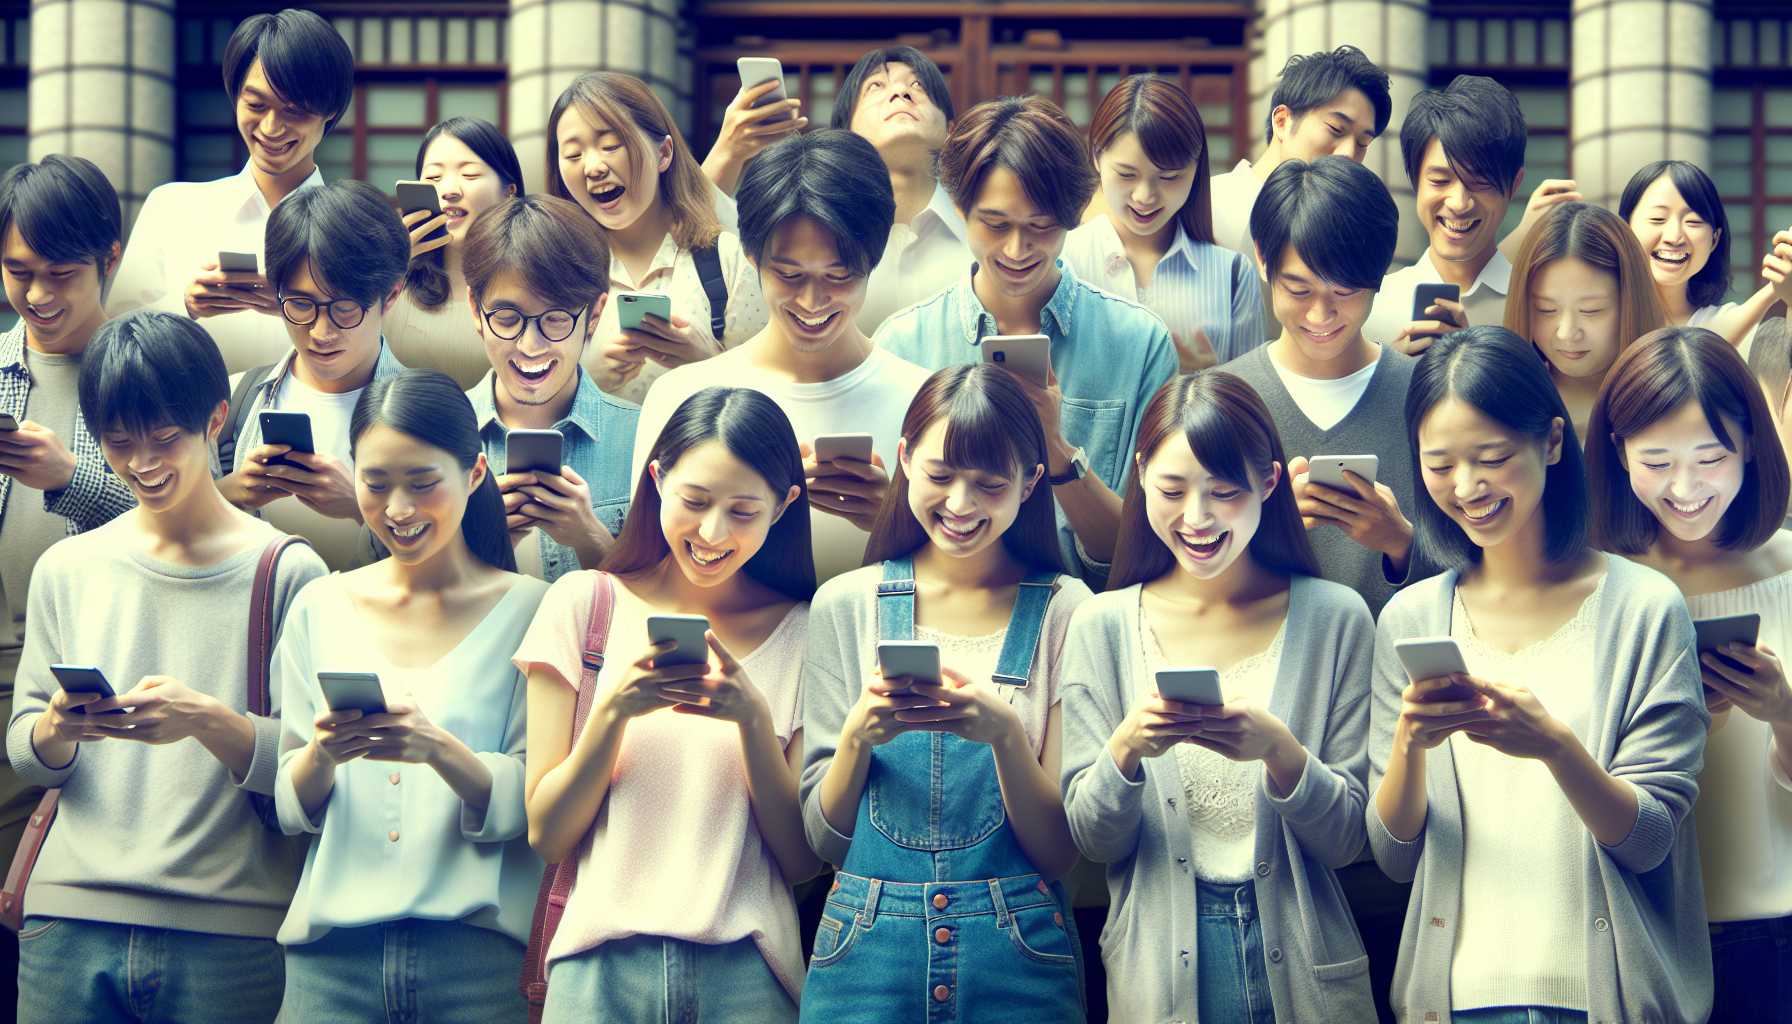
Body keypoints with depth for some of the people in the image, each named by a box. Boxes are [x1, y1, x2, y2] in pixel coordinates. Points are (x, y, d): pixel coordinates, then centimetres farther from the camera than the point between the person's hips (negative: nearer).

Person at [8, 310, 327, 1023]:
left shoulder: (287, 574, -1)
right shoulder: (66, 568, 11)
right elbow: (24, 755, 12)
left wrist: (207, 721, -21)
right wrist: (56, 729, -10)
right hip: (71, 923, 3)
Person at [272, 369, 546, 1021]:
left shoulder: (528, 610, 0)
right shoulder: (320, 609, 10)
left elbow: (530, 807, -5)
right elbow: (291, 809, 9)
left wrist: (442, 750, -22)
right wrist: (321, 754, -12)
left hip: (480, 955, -2)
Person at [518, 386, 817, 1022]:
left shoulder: (801, 633, 5)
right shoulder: (584, 604, 5)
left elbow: (806, 861, 0)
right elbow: (547, 836, 3)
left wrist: (754, 719, -13)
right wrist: (612, 711, -12)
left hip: (745, 970, 0)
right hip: (602, 964, 0)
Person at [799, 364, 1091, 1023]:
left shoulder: (1063, 610, 0)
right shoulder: (846, 605, 3)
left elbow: (1061, 851, -4)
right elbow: (823, 838, 4)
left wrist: (1003, 733, -19)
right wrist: (859, 734, -14)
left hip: (1016, 963, -1)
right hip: (866, 953, 1)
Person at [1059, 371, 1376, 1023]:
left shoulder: (1335, 618, -3)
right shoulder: (1103, 627, 0)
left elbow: (1348, 839, -3)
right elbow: (1092, 839, -1)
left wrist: (1278, 749, -21)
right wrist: (1128, 745, -19)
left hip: (1303, 969, 0)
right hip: (1157, 971, 1)